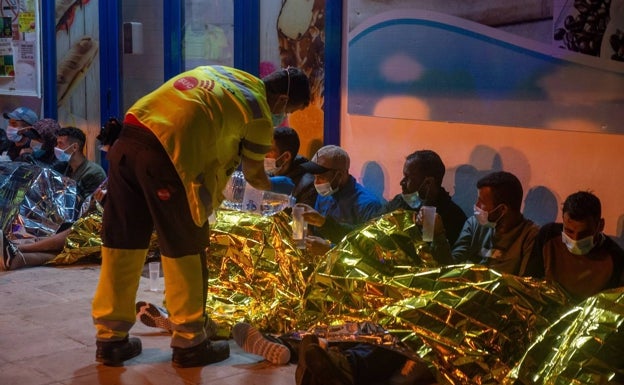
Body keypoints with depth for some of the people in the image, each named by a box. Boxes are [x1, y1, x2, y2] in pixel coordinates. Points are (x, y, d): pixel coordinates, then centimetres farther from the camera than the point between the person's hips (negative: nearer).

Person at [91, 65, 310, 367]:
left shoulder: (222, 72, 24)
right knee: (185, 249, 9)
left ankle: (110, 339, 23)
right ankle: (189, 344, 20)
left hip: (128, 140, 7)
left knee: (122, 242, 13)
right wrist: (278, 186, 35)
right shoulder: (260, 114, 5)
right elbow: (254, 177, 15)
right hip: (165, 154, -7)